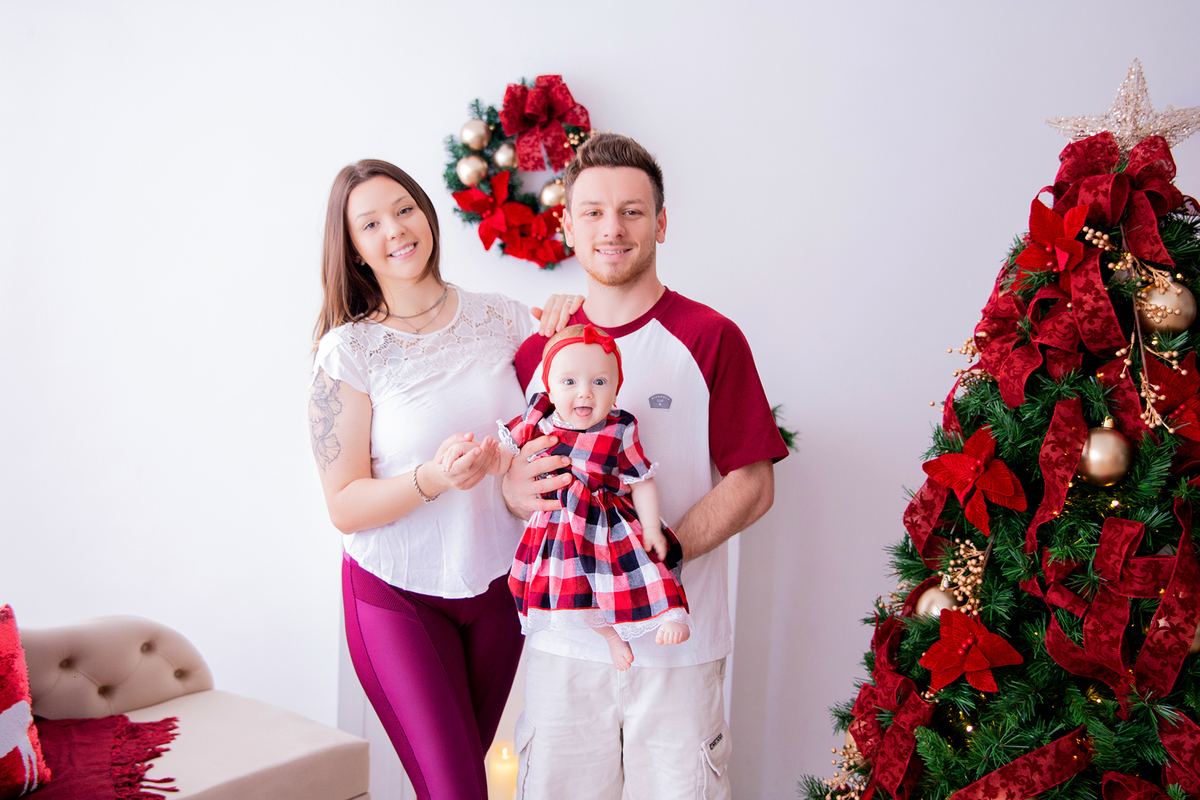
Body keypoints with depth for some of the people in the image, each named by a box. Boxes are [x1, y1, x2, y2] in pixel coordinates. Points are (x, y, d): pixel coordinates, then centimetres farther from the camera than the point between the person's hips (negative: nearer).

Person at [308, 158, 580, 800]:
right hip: (397, 595, -3)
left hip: (498, 580, 4)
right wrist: (432, 479, -28)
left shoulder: (505, 319, -1)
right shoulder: (349, 351, -10)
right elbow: (344, 506, -11)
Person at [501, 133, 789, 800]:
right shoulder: (537, 349, 7)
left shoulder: (710, 338, -4)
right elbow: (512, 476, 13)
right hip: (562, 634, 3)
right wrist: (514, 488, -11)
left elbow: (753, 485, -5)